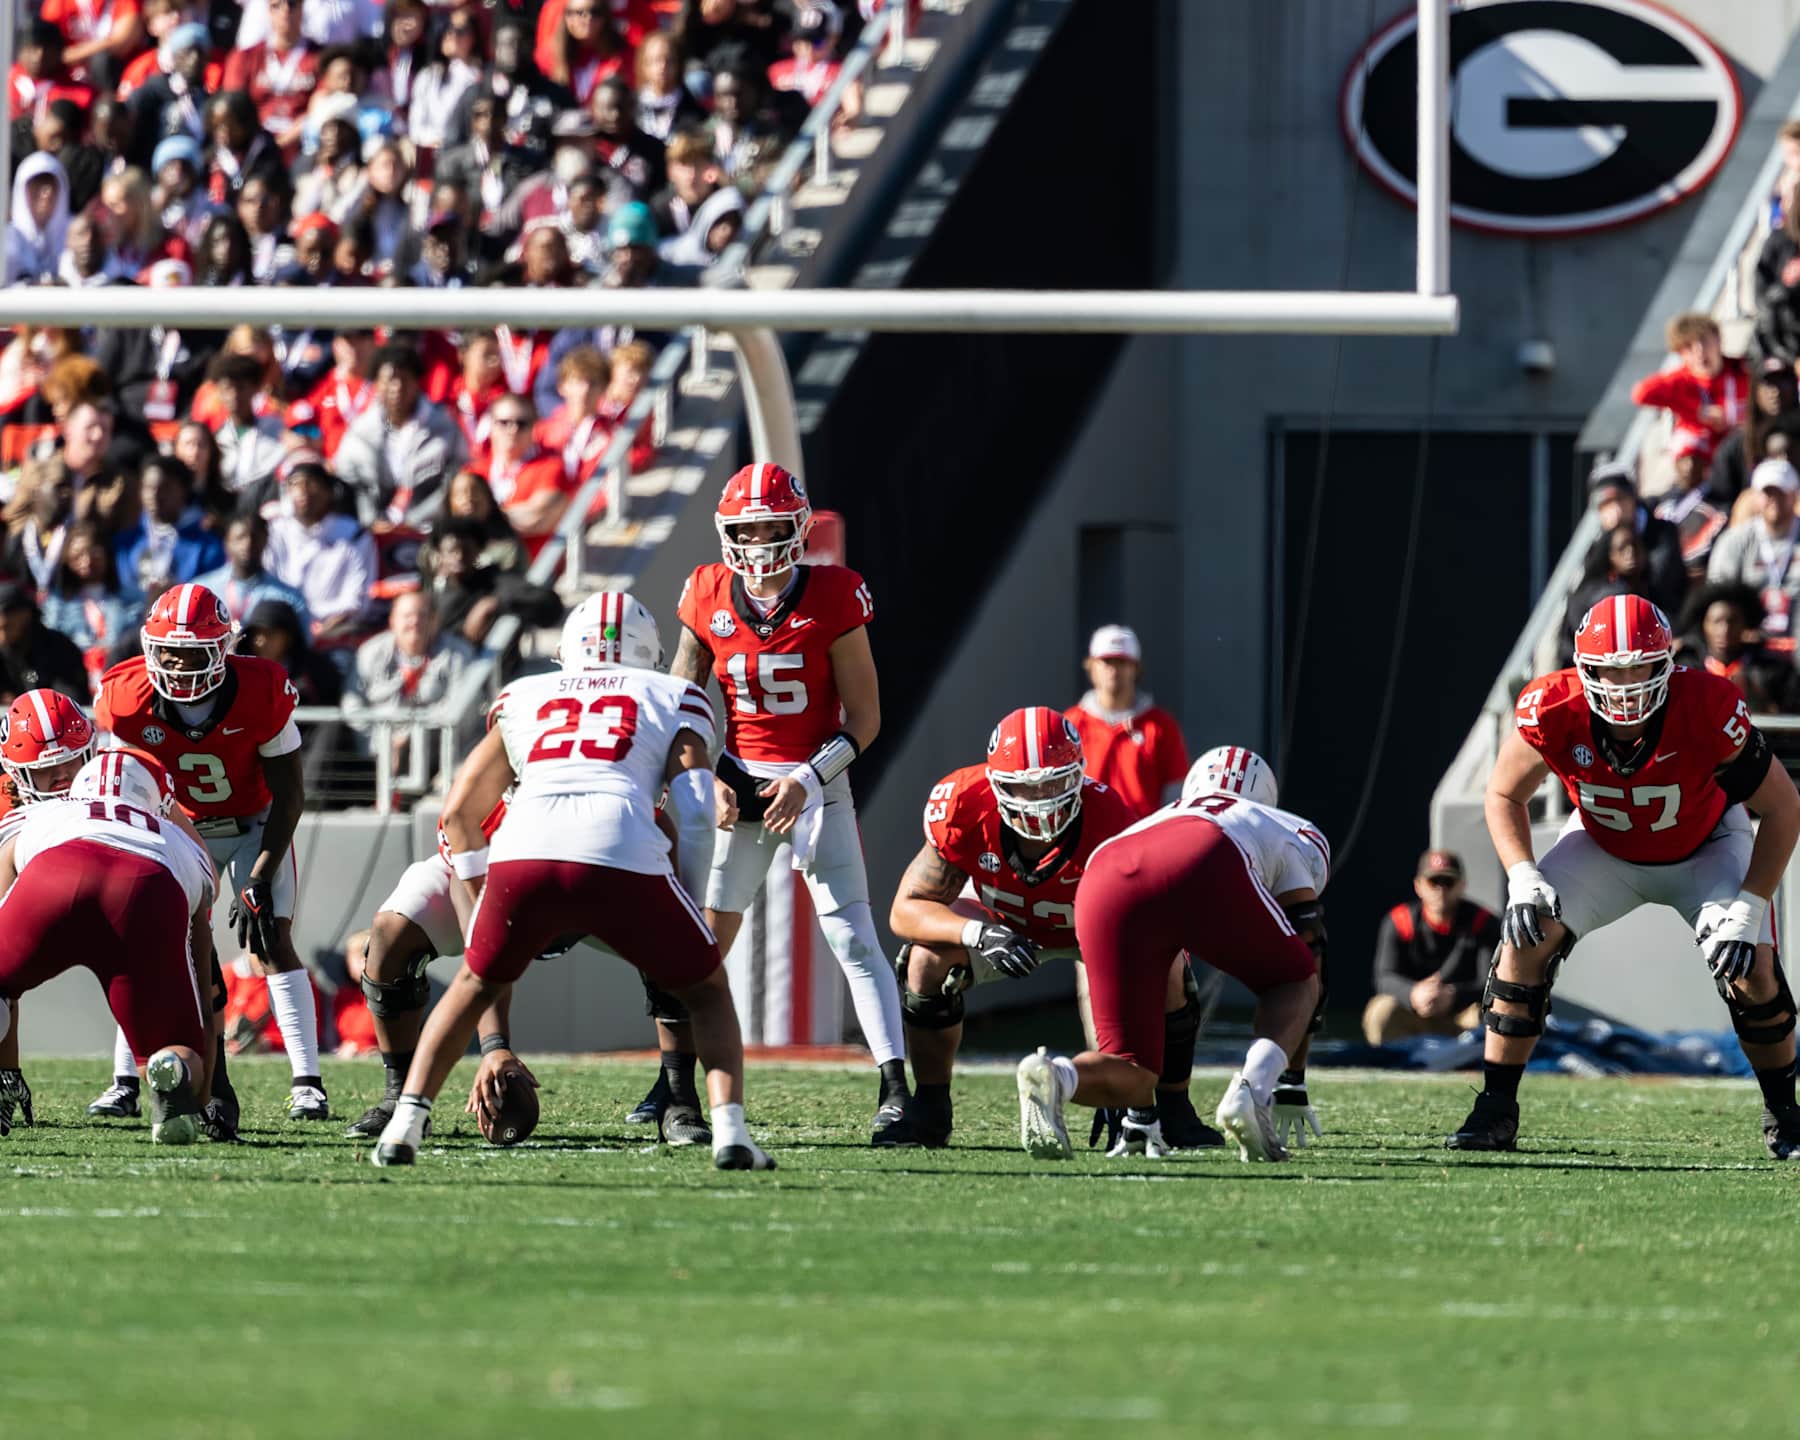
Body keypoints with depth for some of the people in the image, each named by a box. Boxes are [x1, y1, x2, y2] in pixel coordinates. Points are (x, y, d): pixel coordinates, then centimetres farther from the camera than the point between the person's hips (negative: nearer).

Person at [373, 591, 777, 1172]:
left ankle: (404, 1124, 15)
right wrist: (691, 905, 23)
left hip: (522, 857, 2)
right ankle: (730, 1130, 1)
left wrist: (488, 899, 38)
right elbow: (695, 817, 12)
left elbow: (459, 812, 29)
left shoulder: (523, 698, 32)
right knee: (705, 989, 21)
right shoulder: (675, 699, 25)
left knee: (476, 985, 29)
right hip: (625, 860, -2)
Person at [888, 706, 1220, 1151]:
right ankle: (929, 1106, -5)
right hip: (1003, 918, 1)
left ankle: (1173, 1110, -5)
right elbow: (906, 910, -28)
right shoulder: (965, 806, -35)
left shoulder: (1106, 823, -41)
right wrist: (979, 935, -49)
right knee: (927, 959, -25)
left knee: (1166, 970, -28)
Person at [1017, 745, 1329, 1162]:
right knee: (1296, 984, 25)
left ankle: (1055, 1077, -22)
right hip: (1203, 870, -3)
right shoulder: (1299, 837, 38)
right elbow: (1307, 961, 35)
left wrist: (1140, 1115, 49)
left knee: (1130, 1075, 12)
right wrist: (1291, 1084, 40)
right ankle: (1254, 1087, -5)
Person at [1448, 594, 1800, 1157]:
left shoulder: (1707, 712, -37)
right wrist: (1523, 878, -26)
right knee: (1527, 937, -18)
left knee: (1751, 972, -18)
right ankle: (1495, 1111, -6)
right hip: (1604, 848, 2)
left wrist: (1748, 909, -28)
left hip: (1705, 847, -2)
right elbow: (1505, 795, -10)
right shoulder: (1552, 712, -31)